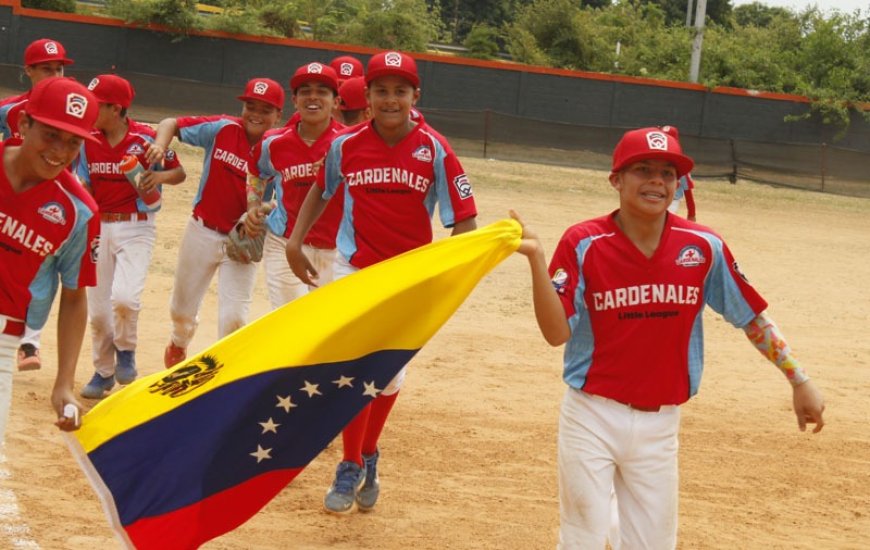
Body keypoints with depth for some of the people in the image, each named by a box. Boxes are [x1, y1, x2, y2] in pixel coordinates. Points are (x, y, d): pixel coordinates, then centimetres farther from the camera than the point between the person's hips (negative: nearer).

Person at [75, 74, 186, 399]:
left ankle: (126, 350, 8)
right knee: (98, 308, 8)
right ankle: (104, 371, 29)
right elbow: (83, 185, 8)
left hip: (136, 228, -5)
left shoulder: (146, 139, -11)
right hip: (99, 227, 5)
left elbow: (179, 173, -1)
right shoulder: (88, 141, 2)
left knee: (124, 297, -23)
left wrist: (160, 176, -22)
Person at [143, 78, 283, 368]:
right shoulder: (222, 129, -10)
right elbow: (171, 124, -2)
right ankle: (179, 343, 53)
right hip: (203, 232, 2)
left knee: (234, 317, -9)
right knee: (183, 308, 19)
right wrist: (160, 146, -22)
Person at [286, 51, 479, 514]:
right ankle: (352, 468, 10)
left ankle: (367, 457, 36)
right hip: (354, 269, 0)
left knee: (389, 376, 13)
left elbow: (465, 223, -12)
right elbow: (321, 190, 15)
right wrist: (295, 241, 7)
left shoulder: (435, 151, -12)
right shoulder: (346, 146, -6)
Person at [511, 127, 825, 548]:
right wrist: (536, 259, -26)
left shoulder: (703, 247, -3)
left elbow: (751, 316, 8)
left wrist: (799, 381, 6)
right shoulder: (583, 244, -9)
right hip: (592, 419, -2)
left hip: (659, 426, 2)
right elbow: (556, 332, -14)